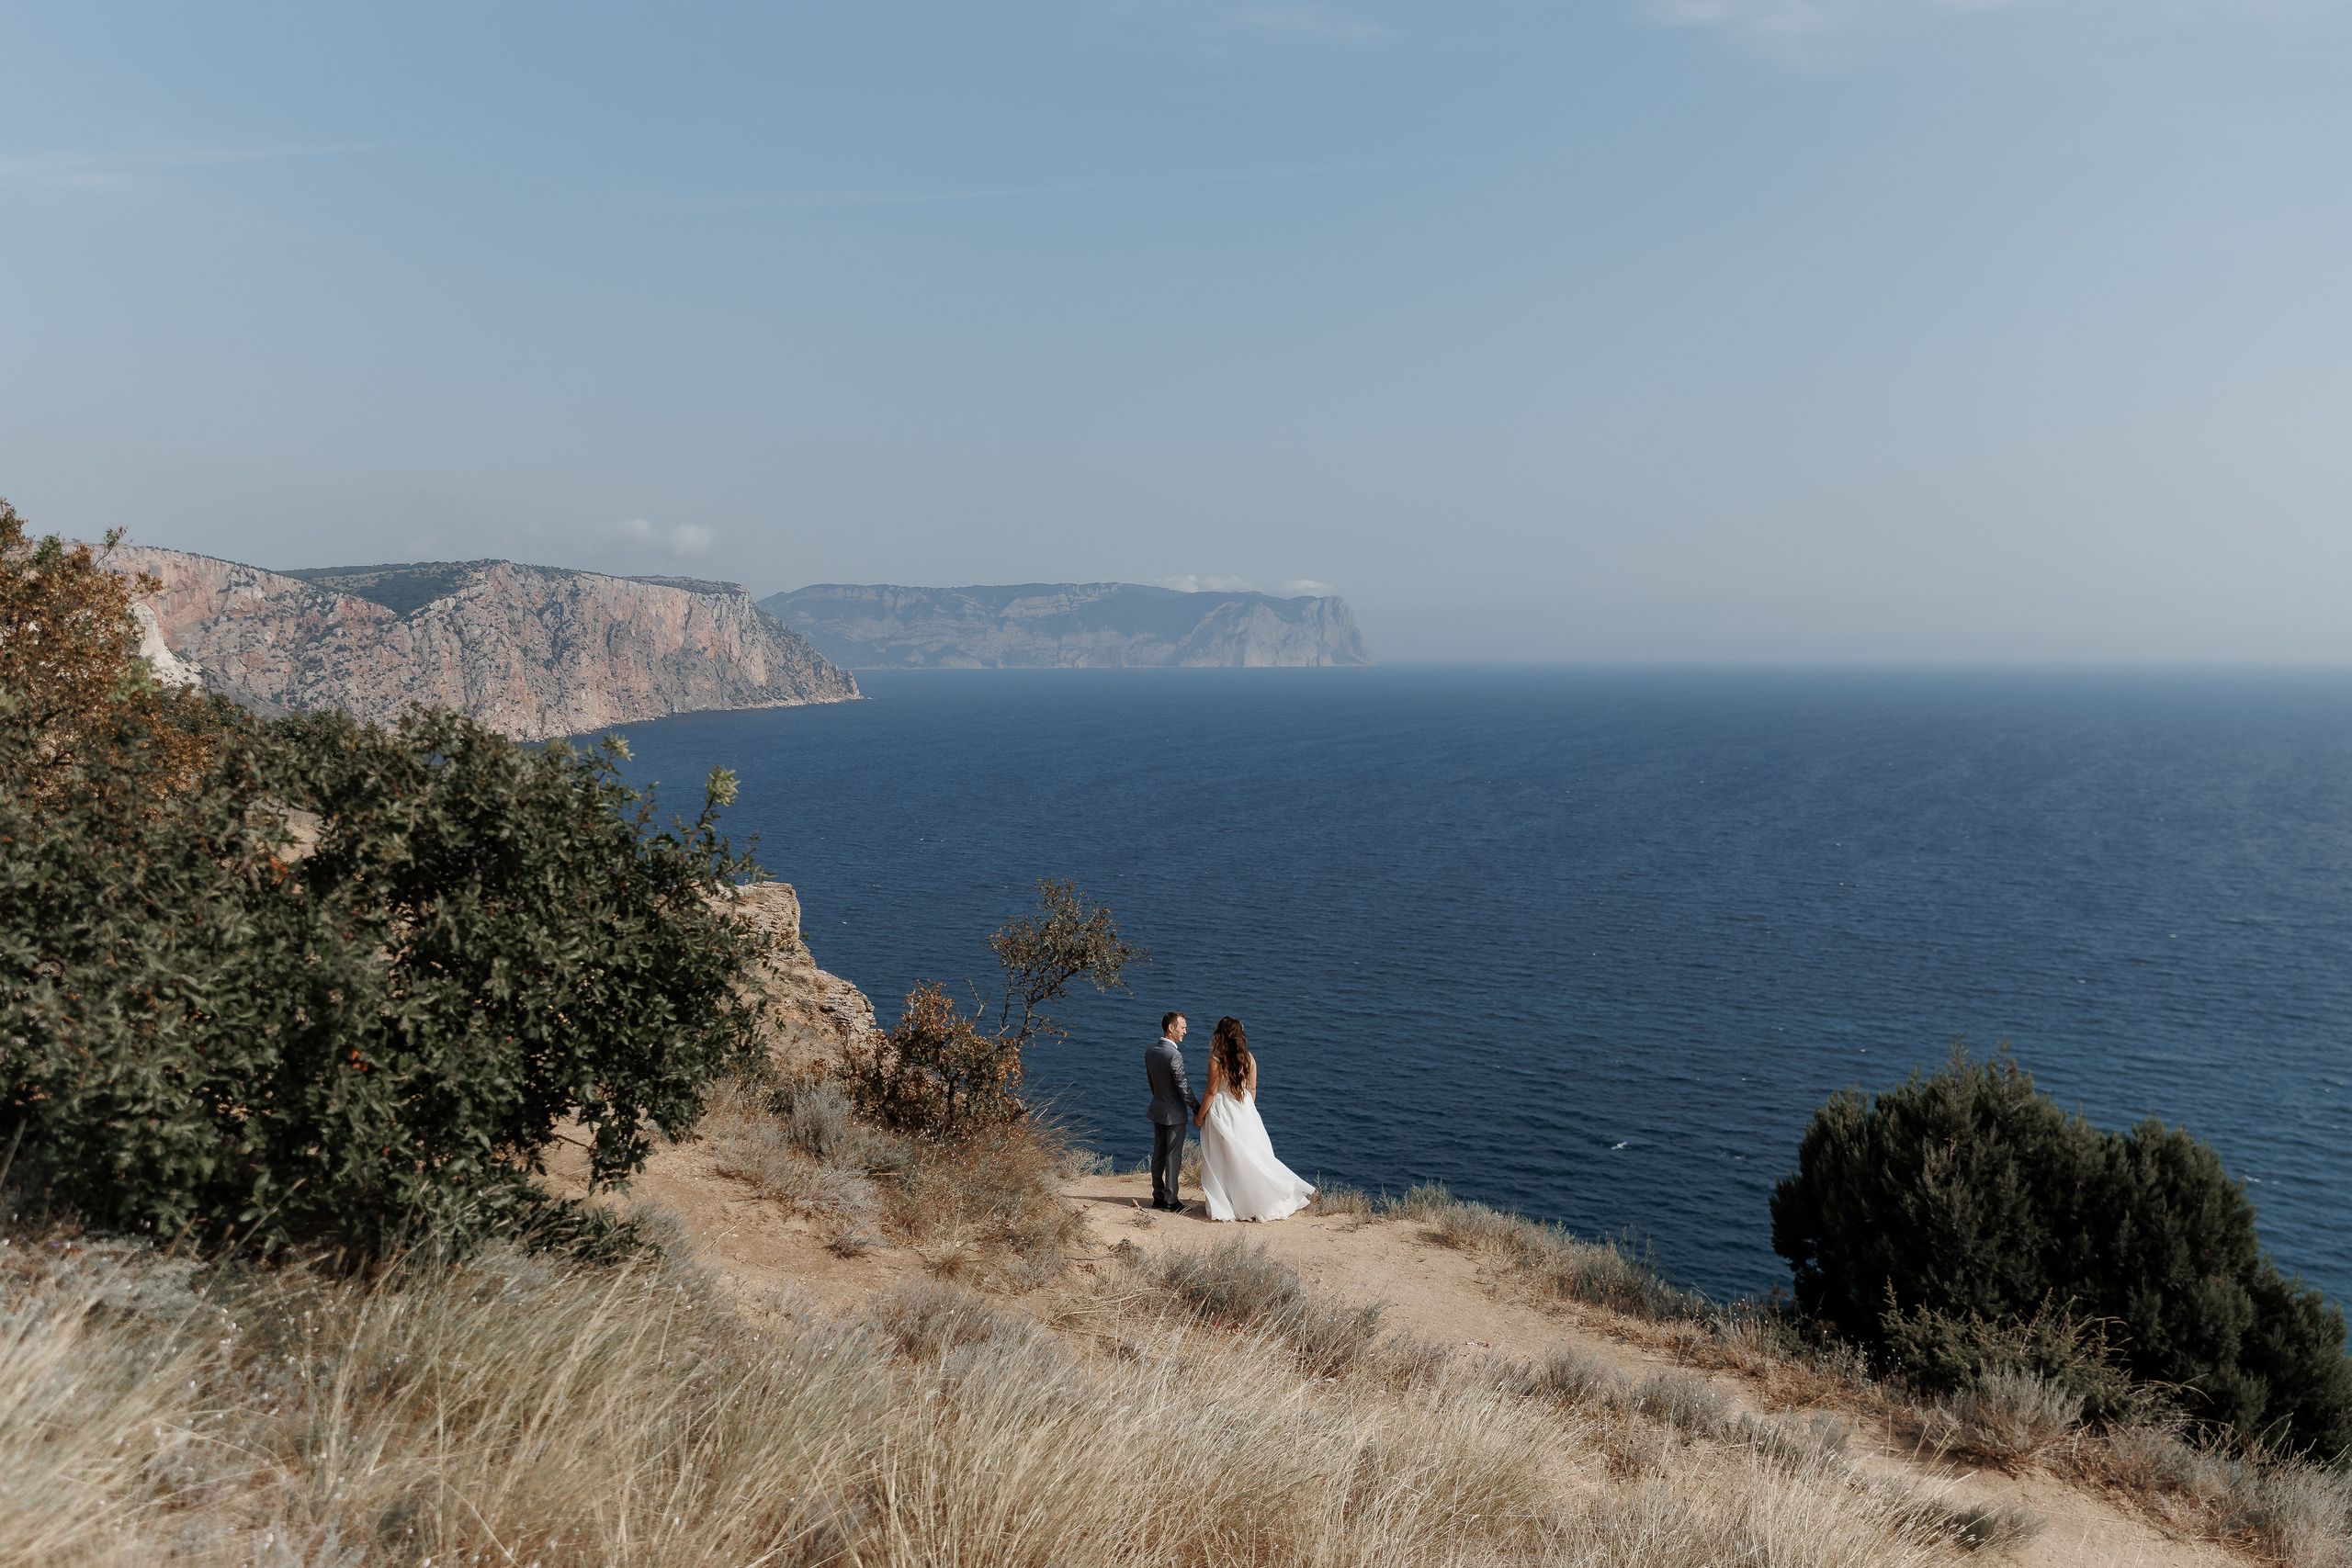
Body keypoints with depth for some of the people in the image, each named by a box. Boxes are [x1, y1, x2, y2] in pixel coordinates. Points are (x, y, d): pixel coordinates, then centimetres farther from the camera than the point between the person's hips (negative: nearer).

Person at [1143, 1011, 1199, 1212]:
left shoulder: (1150, 1051, 2)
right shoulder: (1174, 1055, -23)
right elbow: (1183, 1086, -20)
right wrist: (1197, 1107, -9)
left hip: (1157, 1110, 8)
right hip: (1174, 1112, -8)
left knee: (1158, 1154, 14)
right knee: (1173, 1157, 1)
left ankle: (1158, 1196, 21)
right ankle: (1171, 1200, 6)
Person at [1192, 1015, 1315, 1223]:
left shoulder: (1216, 1060, -17)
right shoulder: (1249, 1058, -1)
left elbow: (1211, 1092, -13)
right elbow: (1252, 1089, 6)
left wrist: (1199, 1116, -2)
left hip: (1221, 1112, -5)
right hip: (1245, 1112, 5)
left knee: (1222, 1161, 5)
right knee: (1253, 1156, 13)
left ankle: (1223, 1208, 10)